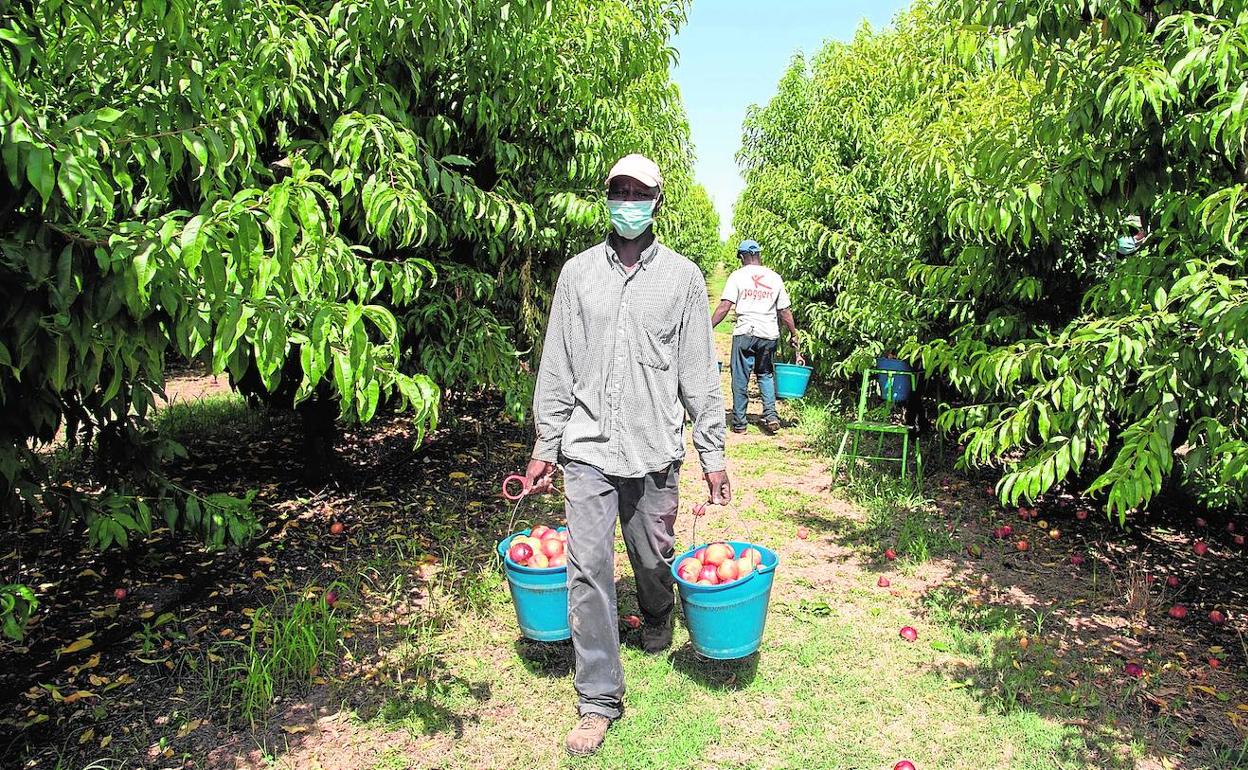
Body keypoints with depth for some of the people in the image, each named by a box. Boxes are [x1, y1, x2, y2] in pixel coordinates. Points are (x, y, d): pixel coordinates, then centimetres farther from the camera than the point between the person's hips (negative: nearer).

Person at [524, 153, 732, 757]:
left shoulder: (682, 276, 3)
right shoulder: (578, 271, 5)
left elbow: (699, 373, 3)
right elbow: (556, 367, 7)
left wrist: (713, 455, 1)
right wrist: (545, 447, 6)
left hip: (655, 451, 0)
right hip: (587, 448, 1)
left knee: (654, 559, 14)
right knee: (588, 571, -1)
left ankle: (657, 625, 48)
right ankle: (599, 700, 14)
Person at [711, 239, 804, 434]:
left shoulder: (738, 275, 0)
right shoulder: (775, 278, 10)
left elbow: (725, 306, -9)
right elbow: (785, 311, 11)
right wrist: (794, 335, 21)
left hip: (745, 332, -3)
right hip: (769, 334, 3)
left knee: (740, 378, 5)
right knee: (766, 374, 19)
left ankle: (739, 422, 10)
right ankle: (770, 414, 5)